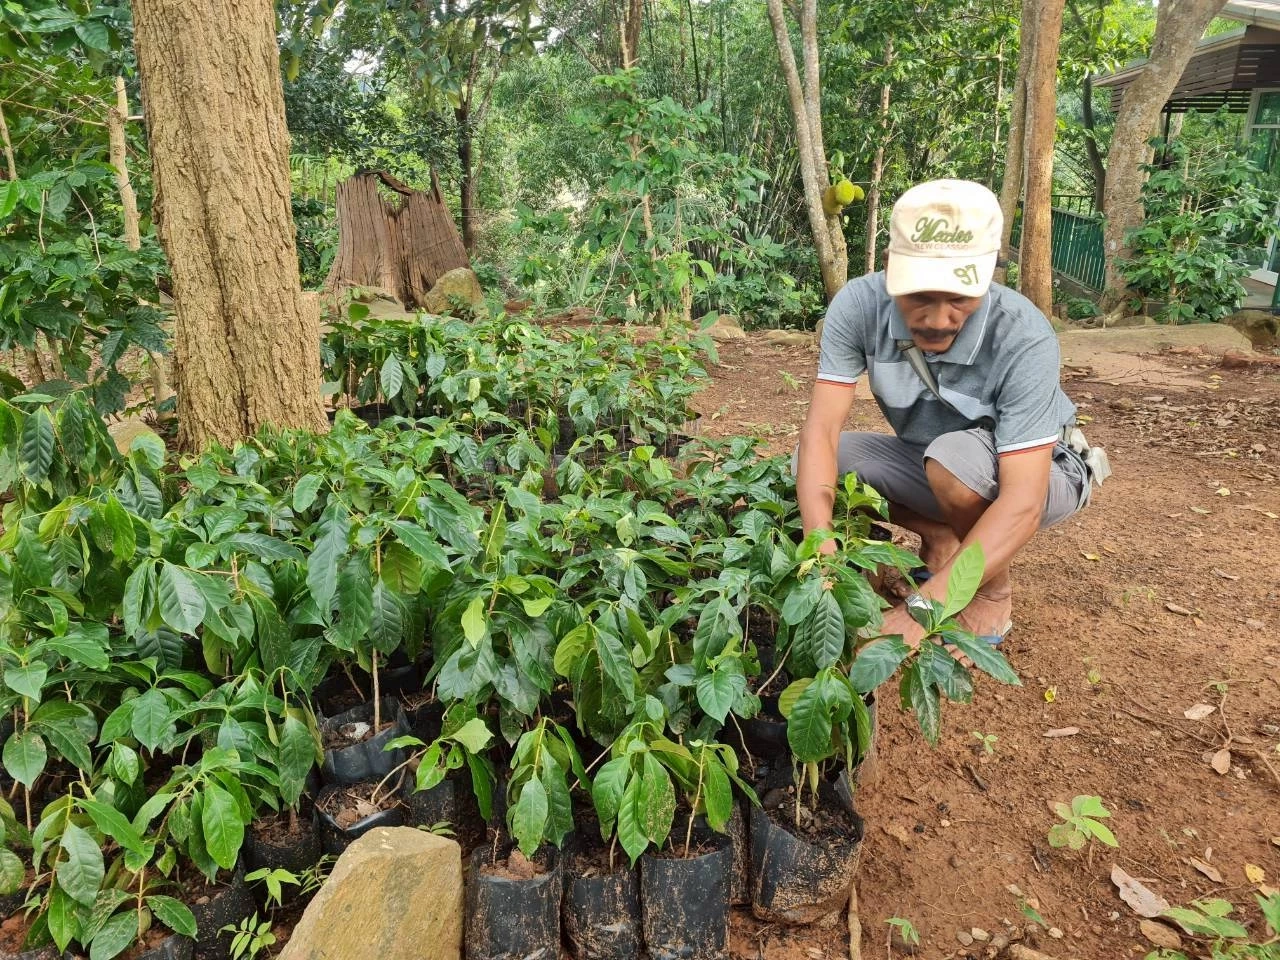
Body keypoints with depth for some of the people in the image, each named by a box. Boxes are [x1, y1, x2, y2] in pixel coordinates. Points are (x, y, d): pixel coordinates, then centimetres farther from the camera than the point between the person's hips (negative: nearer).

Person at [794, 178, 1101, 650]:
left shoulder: (1024, 339, -35)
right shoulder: (858, 305, -25)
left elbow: (1022, 503, -39)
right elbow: (822, 428, -28)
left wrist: (919, 610, -48)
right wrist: (820, 546, -45)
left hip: (1039, 474, -4)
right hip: (936, 470, 4)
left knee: (955, 455, -36)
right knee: (814, 458, -15)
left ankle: (994, 593, -5)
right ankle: (940, 537, 8)